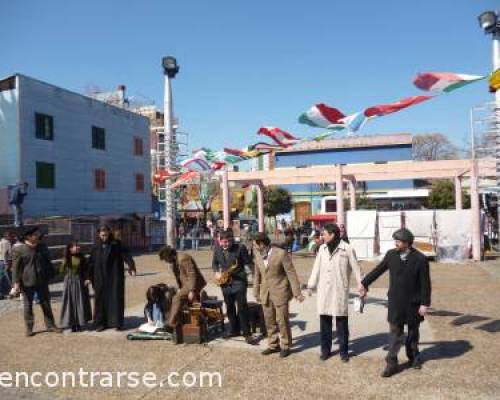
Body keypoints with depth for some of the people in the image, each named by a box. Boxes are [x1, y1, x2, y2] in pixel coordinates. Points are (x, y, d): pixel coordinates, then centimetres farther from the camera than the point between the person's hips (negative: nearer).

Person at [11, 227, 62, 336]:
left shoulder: (42, 247, 6)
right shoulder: (18, 250, -6)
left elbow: (48, 262, 13)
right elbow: (15, 267, -7)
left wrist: (51, 275, 12)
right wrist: (16, 282, -12)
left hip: (42, 281, 4)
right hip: (27, 282, -3)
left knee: (46, 304, 9)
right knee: (28, 306, 7)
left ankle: (50, 325, 19)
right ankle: (29, 328, 19)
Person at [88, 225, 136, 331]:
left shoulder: (117, 244, -3)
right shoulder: (96, 247, 4)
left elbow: (126, 255, -11)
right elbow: (91, 263, 5)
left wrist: (131, 267, -25)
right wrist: (89, 277, 2)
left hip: (115, 277, -2)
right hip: (100, 279, 2)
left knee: (116, 298, 1)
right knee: (100, 299, 5)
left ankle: (117, 323, 8)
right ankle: (101, 323, 15)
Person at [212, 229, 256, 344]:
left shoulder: (240, 248, -11)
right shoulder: (217, 250, 3)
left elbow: (248, 262, -5)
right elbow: (214, 263, 18)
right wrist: (216, 273, 3)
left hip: (239, 281, -5)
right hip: (225, 282, 5)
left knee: (242, 307, -7)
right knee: (230, 308, 14)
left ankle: (246, 333, 2)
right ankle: (234, 330, 30)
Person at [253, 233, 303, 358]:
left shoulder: (281, 253, -16)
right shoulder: (258, 254, 2)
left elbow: (291, 273, -13)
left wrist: (297, 293, -14)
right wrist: (256, 292, 14)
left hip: (280, 292, -5)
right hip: (265, 293, 5)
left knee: (282, 321, 4)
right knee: (269, 321, 13)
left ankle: (285, 346, 21)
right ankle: (273, 345, 29)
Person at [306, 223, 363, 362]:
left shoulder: (347, 249, -8)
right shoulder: (322, 248, 5)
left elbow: (356, 269, -3)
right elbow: (316, 268, 10)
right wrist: (311, 285, 9)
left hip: (340, 291, -4)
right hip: (324, 291, 4)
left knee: (341, 322, 5)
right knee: (324, 321, 10)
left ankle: (343, 351, 20)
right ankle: (325, 349, 23)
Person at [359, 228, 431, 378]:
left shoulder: (420, 259, -12)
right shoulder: (391, 255, -3)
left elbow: (425, 283, -9)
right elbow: (378, 270, 9)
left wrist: (425, 304, -11)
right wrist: (364, 283, 15)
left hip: (413, 303, -1)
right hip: (395, 302, 2)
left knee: (413, 331, 16)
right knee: (395, 331, 2)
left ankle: (414, 357, 37)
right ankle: (392, 363, 8)